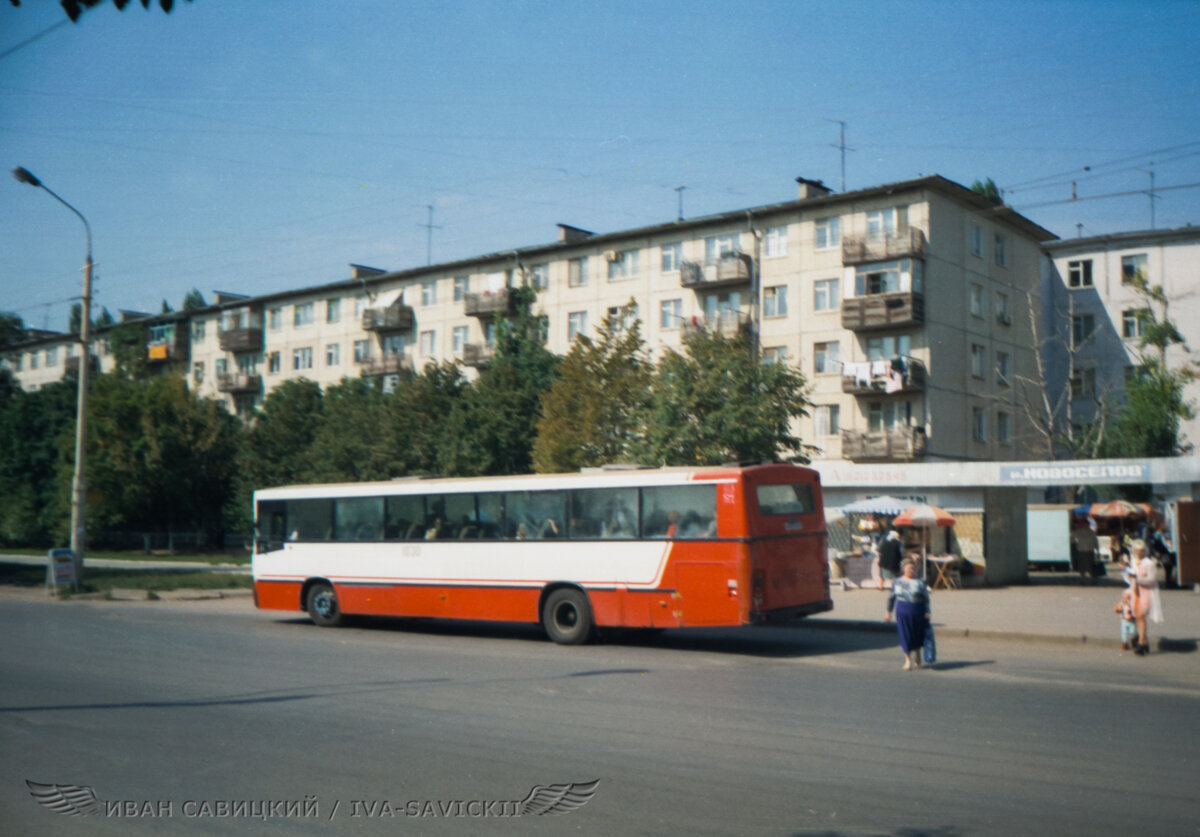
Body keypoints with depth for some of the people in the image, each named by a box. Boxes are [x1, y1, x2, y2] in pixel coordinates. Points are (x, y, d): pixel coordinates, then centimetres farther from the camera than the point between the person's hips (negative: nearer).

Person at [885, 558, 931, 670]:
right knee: (905, 636, -1)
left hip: (918, 612, 0)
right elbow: (891, 598, 14)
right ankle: (908, 659, 13)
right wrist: (889, 612, 14)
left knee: (918, 636, 10)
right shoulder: (897, 582, 6)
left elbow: (926, 598, 3)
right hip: (902, 612, 0)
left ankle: (917, 657, 34)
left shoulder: (920, 582, 2)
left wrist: (927, 612, -5)